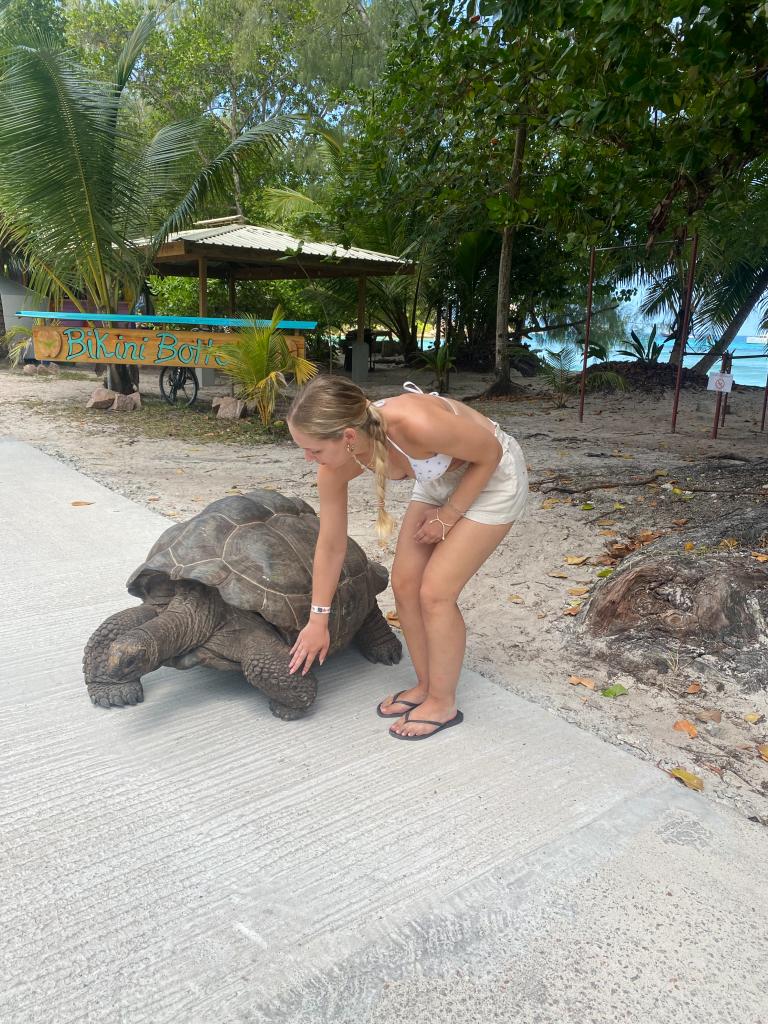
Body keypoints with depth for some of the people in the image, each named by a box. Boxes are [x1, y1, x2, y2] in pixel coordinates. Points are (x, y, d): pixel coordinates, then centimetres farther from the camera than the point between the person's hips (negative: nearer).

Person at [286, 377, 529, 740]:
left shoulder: (414, 424, -41)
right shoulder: (336, 463, -20)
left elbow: (490, 454, -22)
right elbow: (331, 545, -7)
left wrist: (447, 516, -15)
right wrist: (317, 620, 1)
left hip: (491, 477, -6)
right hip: (441, 480, 6)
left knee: (435, 591, -8)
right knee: (404, 584, 3)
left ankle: (442, 704, 12)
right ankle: (426, 685, 24)